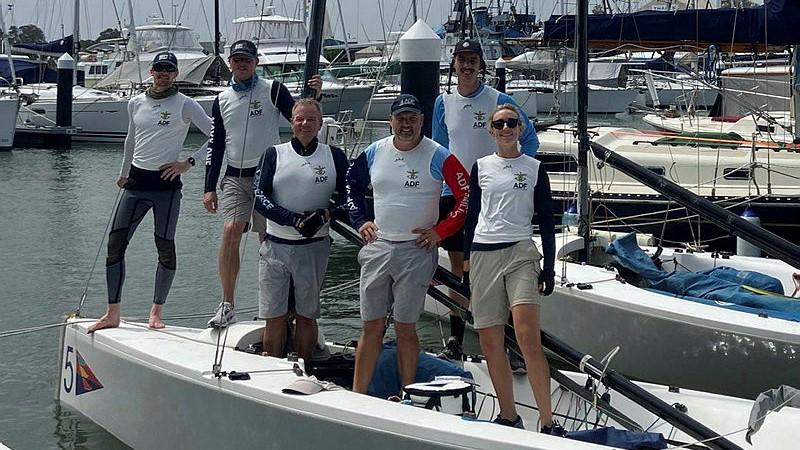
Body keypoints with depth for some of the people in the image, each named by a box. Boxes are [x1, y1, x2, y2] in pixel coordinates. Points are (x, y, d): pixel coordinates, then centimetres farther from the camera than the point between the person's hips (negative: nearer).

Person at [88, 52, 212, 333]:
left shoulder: (185, 105, -4)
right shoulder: (136, 103, 10)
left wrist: (188, 163, -11)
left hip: (166, 183, -4)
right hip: (136, 182, 4)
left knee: (165, 247, 1)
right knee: (115, 243, -4)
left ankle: (156, 312, 14)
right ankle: (112, 314, 2)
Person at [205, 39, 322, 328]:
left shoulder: (273, 90, 1)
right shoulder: (222, 100, 11)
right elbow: (216, 146, 14)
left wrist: (313, 96, -20)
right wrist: (209, 187, 9)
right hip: (234, 177, 2)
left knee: (269, 239, 1)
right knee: (231, 232, -14)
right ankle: (227, 306, -10)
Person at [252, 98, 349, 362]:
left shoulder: (334, 157, 5)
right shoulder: (275, 155, 4)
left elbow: (346, 195, 5)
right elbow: (260, 198, -4)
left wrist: (324, 215, -15)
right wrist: (294, 219, -17)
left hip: (314, 247, 0)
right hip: (276, 245, 0)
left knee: (306, 316, 7)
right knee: (274, 317, 1)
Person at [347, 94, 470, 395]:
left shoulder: (438, 157, -8)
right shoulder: (374, 153, 7)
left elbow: (467, 195, -8)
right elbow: (352, 184, 24)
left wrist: (440, 231, -9)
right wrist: (360, 221, 14)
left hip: (416, 250, -4)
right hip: (377, 248, 4)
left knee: (405, 328, 0)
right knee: (371, 326, 6)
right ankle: (357, 396, 11)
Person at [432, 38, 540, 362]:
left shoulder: (499, 101, -4)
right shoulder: (443, 104, 8)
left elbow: (530, 140, 3)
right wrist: (434, 191, 13)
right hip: (453, 193, 4)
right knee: (458, 267, 9)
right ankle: (455, 341, 16)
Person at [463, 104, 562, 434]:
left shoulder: (534, 168, 6)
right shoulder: (481, 167, 11)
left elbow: (546, 221, 6)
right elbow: (472, 215, 15)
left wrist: (549, 267, 0)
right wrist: (466, 259, 10)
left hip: (520, 252, -3)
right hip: (483, 255, 3)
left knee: (528, 337, -18)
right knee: (490, 342, 3)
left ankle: (548, 423, -17)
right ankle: (508, 417, 14)